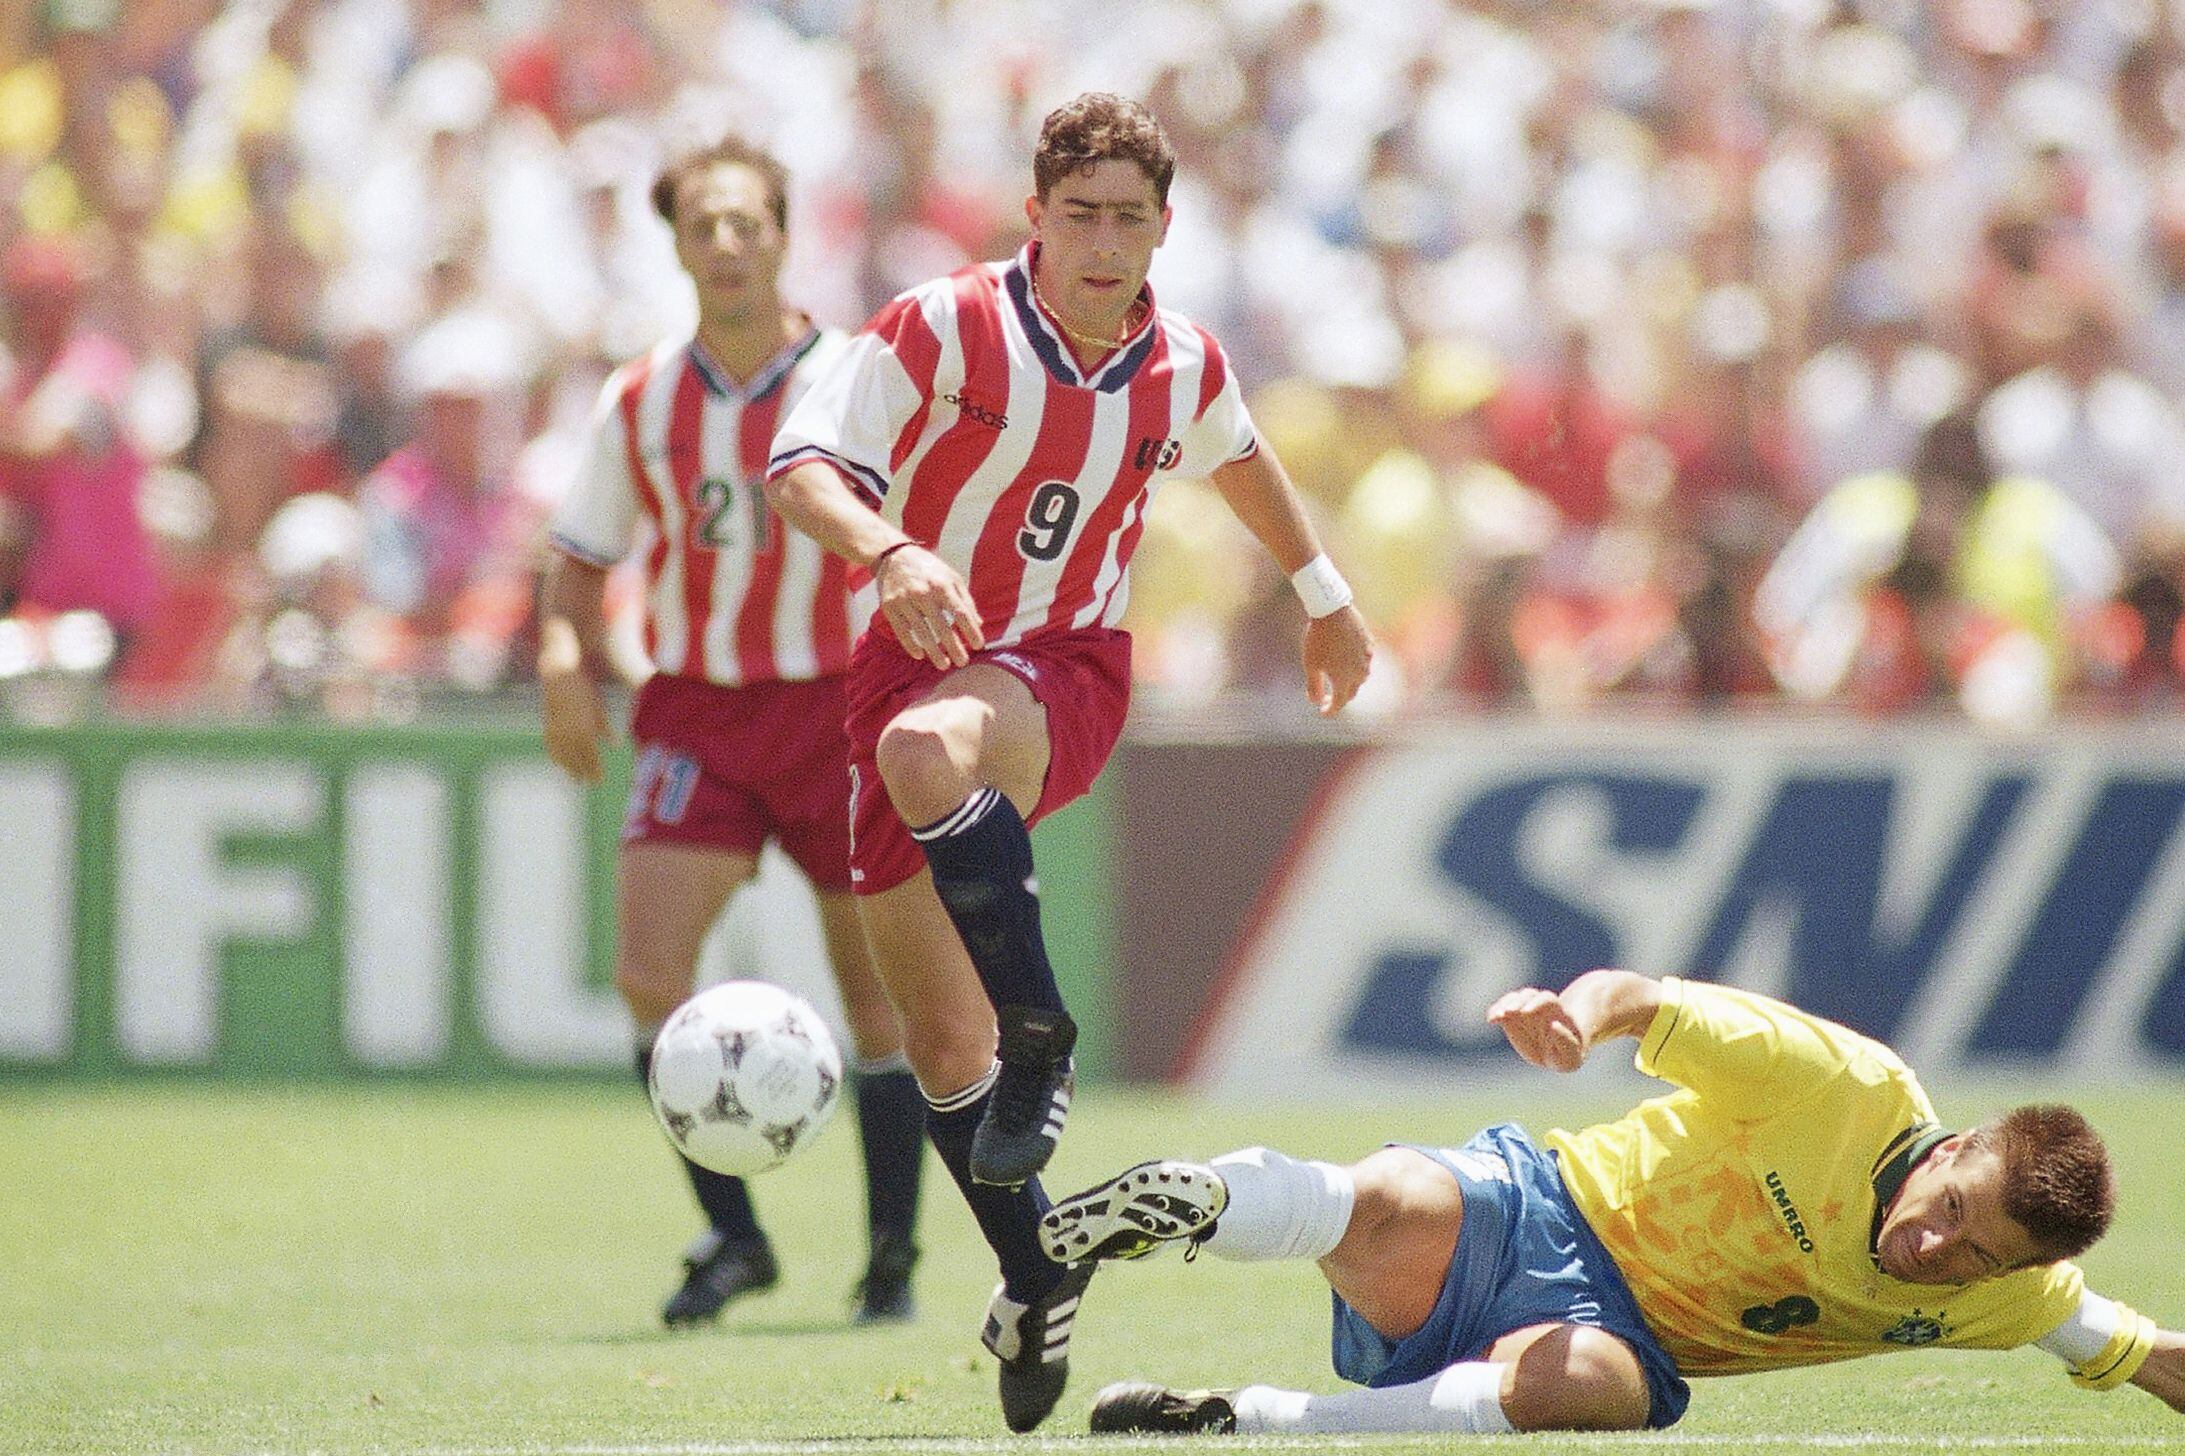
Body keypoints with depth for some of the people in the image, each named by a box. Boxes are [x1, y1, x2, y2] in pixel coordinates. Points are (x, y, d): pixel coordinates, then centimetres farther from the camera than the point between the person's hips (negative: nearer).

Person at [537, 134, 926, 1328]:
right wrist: (564, 661, -7)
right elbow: (580, 559, 12)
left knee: (879, 996, 3)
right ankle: (733, 1237, -5)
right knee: (649, 971, -16)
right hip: (695, 712, 2)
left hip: (840, 703, -1)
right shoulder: (638, 404, 2)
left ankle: (892, 1254, 18)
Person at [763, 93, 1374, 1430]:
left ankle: (1042, 1043, -30)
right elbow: (803, 467, -20)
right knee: (944, 1043, 0)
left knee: (930, 746, -39)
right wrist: (891, 553, -40)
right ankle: (1037, 1280, 19)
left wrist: (1325, 593, 35)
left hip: (1066, 677, -1)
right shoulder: (941, 331, -11)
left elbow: (1239, 457, 24)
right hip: (918, 656, 1)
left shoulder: (1184, 367, 0)